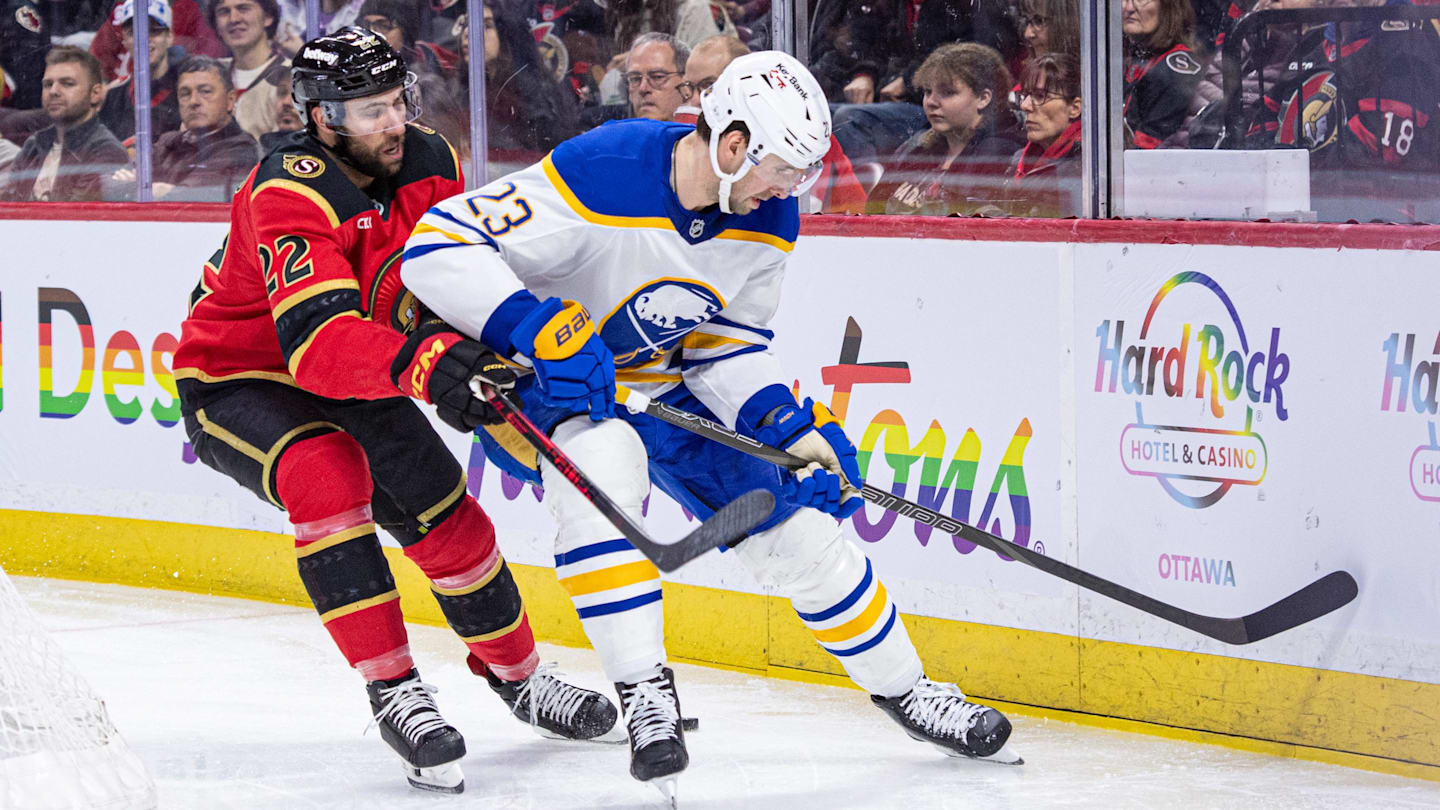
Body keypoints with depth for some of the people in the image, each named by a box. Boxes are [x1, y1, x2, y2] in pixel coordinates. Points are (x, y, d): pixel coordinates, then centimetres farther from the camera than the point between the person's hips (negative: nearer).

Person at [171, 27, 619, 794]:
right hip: (234, 380, -7)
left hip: (350, 381, 7)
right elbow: (318, 341, -45)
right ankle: (393, 689, -28)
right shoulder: (290, 194, -33)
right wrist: (425, 365, -59)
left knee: (443, 508, 4)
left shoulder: (432, 164, -10)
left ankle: (513, 671, 30)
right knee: (327, 473, -33)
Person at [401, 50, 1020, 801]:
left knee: (797, 523, 2)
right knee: (601, 460, -38)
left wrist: (791, 426, -14)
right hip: (539, 380, -6)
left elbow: (726, 342, 2)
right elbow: (437, 245, -34)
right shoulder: (597, 175, -33)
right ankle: (644, 694, -30)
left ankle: (902, 688, 24)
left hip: (663, 382, 6)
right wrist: (544, 331, -44)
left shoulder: (767, 218, -11)